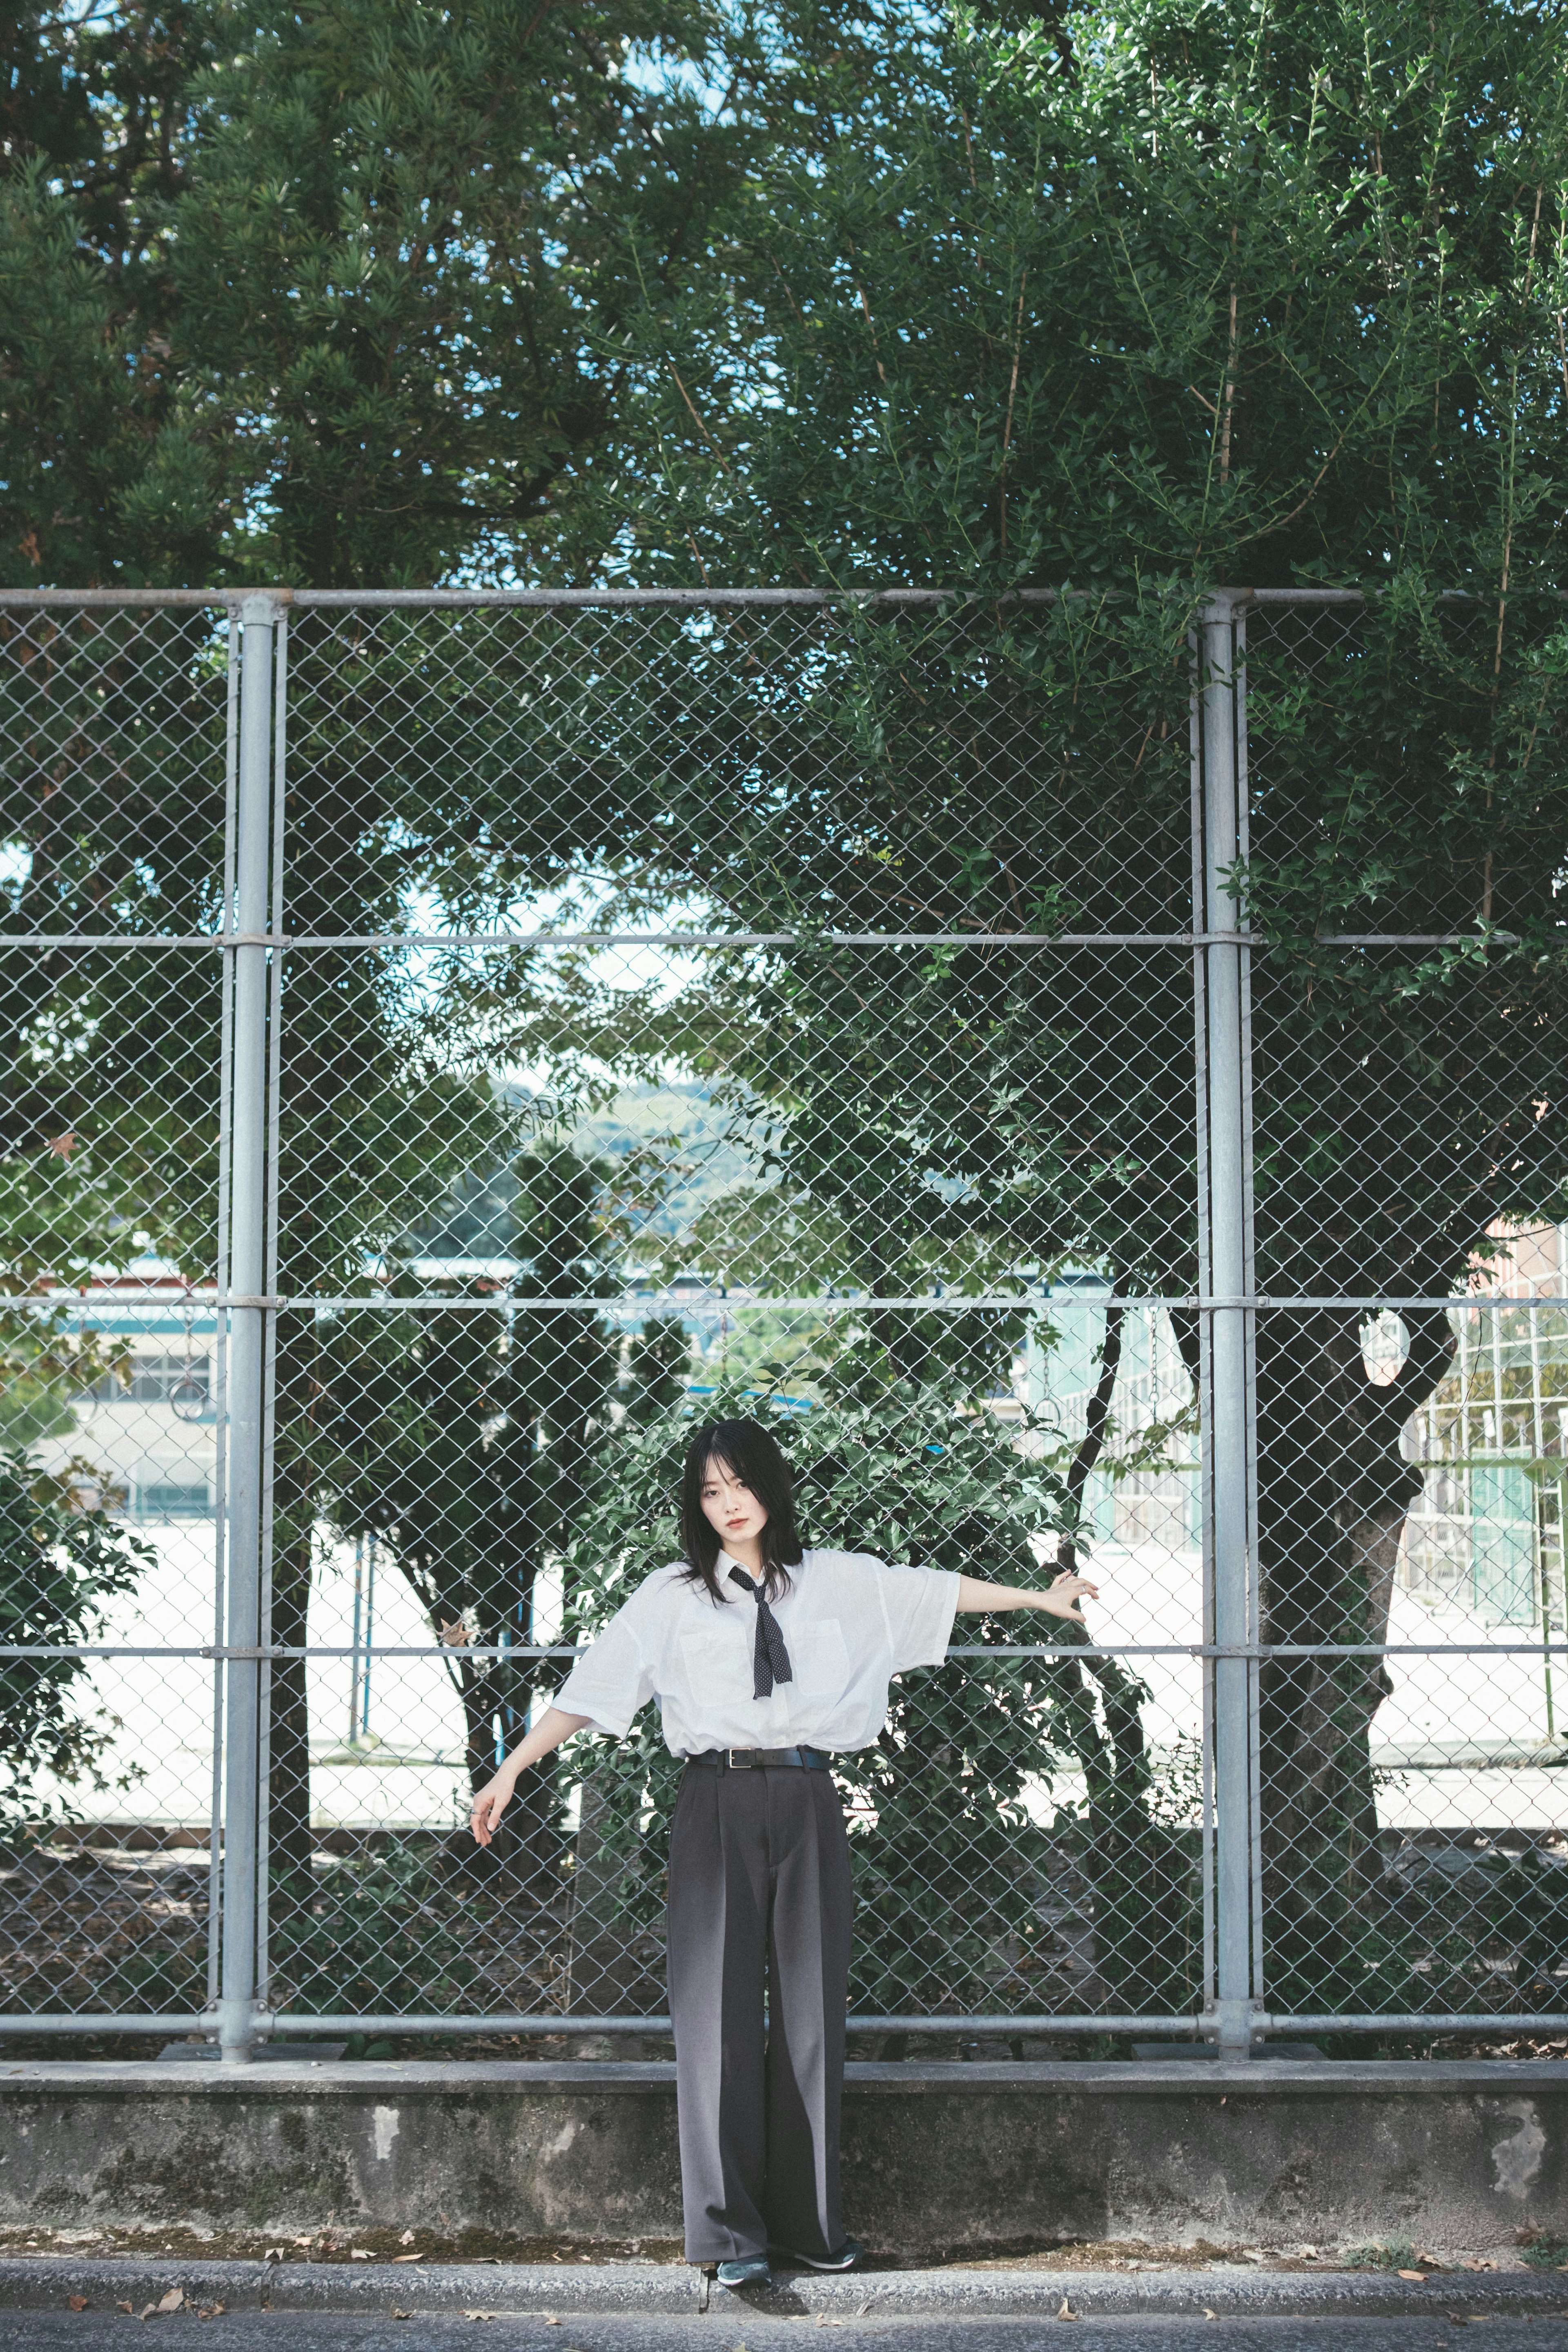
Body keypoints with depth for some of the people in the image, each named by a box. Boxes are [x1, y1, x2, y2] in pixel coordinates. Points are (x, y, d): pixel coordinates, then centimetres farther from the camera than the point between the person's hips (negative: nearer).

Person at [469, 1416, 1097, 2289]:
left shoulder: (837, 1581, 12)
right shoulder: (673, 1597, 7)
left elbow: (934, 1591, 21)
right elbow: (594, 1687, 4)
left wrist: (1039, 1598, 27)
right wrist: (513, 1769, -2)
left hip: (808, 1803, 2)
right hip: (720, 1802, -2)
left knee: (812, 2010, 4)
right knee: (718, 2007, -7)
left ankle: (809, 2221, 12)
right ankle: (731, 2230, -5)